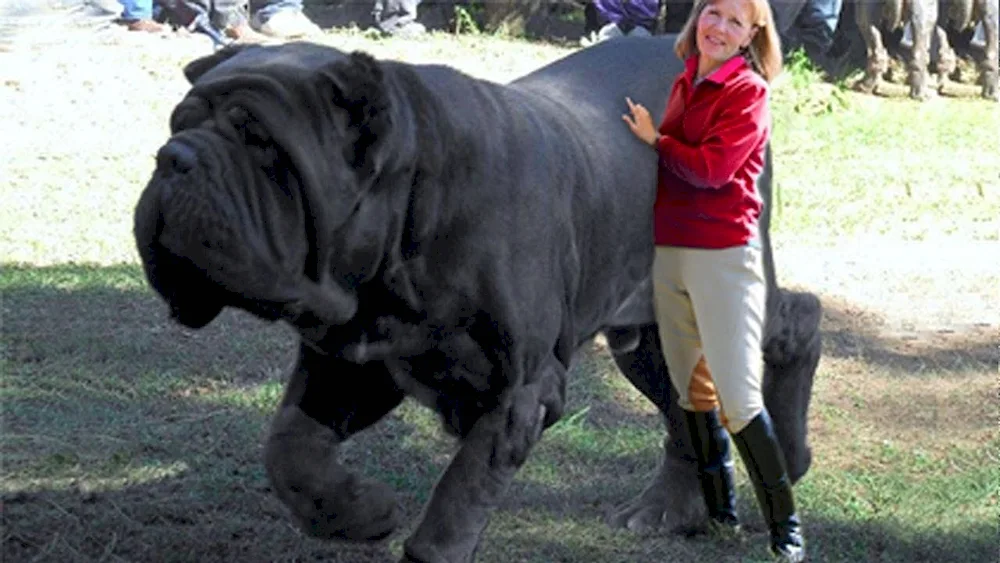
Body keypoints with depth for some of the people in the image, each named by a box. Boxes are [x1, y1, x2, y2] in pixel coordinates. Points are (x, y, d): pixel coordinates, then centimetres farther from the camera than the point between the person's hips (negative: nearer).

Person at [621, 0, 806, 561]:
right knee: (692, 388, 13)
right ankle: (721, 510, 24)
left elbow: (710, 168, -16)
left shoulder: (748, 92, -8)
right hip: (669, 251, 7)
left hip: (723, 253, -7)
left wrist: (655, 138, -5)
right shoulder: (684, 84, 12)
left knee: (738, 396, -10)